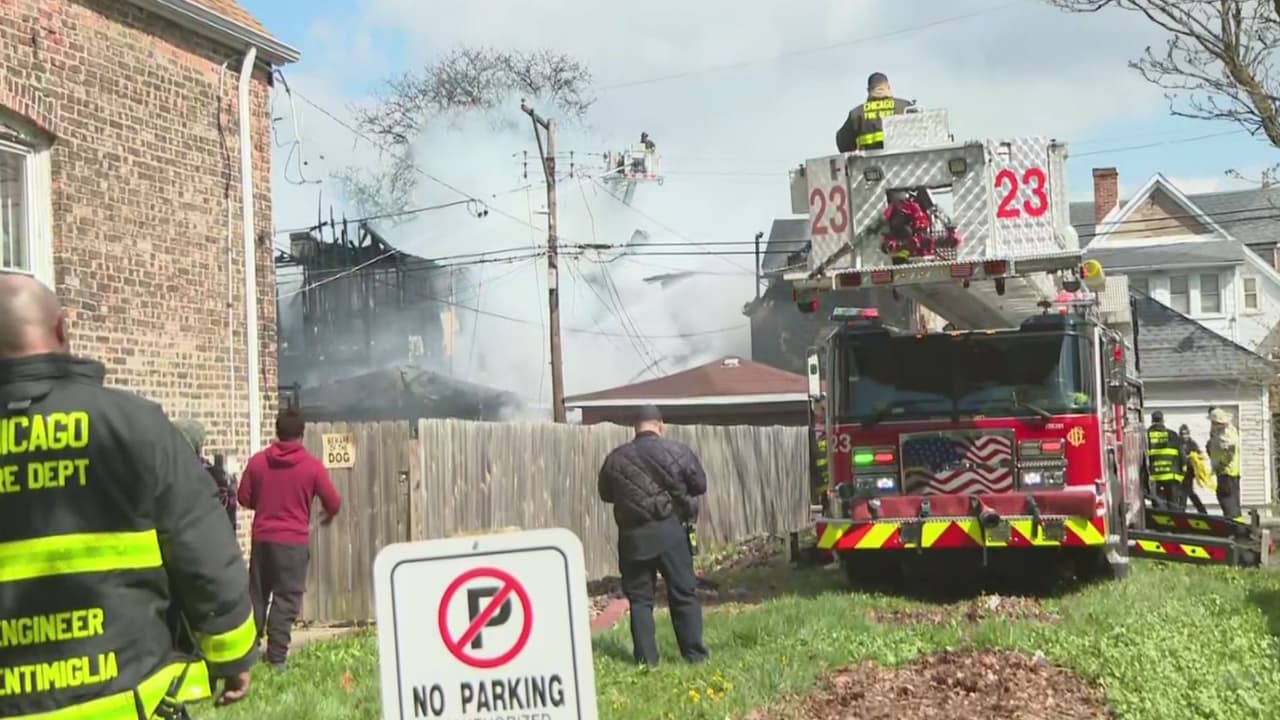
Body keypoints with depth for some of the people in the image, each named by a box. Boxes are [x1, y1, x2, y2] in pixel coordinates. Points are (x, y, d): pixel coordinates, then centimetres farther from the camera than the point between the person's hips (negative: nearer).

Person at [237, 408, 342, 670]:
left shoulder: (258, 461, 0)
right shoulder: (313, 466, -8)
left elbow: (244, 498, 8)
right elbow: (334, 503, -5)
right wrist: (329, 516, 18)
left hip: (262, 538, 4)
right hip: (293, 541, -3)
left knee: (256, 595, 15)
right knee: (286, 599, 1)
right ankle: (277, 657, -2)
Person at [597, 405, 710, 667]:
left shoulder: (616, 458, 1)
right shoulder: (677, 451, -4)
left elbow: (605, 494, 12)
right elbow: (700, 485, 3)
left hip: (633, 536, 1)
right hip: (671, 530, -1)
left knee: (639, 598, 8)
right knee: (684, 594, 7)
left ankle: (646, 659, 6)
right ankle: (695, 654, 10)